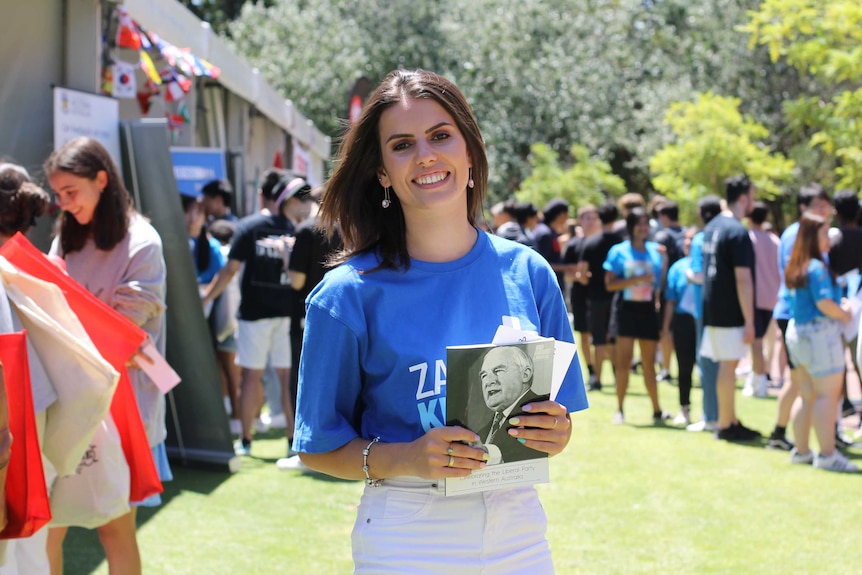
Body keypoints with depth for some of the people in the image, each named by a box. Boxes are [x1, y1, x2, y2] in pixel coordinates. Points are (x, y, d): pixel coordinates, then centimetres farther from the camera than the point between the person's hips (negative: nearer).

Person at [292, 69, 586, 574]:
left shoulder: (528, 274, 1)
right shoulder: (350, 294, -8)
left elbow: (558, 416, 10)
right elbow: (319, 449, -5)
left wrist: (556, 434, -12)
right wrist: (406, 459, -21)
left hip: (518, 531, 3)